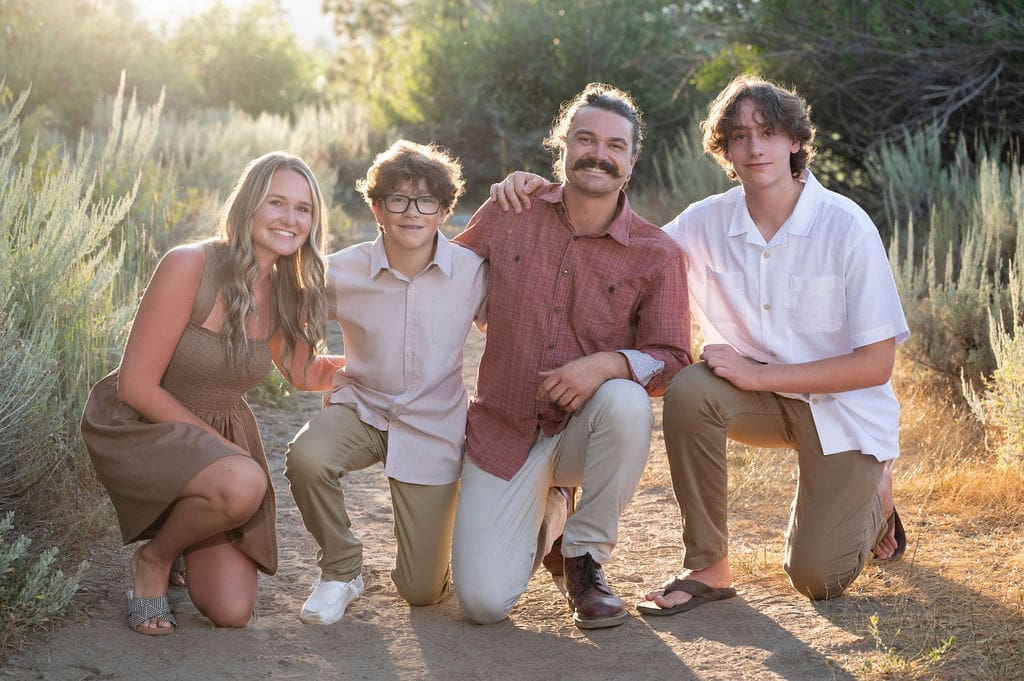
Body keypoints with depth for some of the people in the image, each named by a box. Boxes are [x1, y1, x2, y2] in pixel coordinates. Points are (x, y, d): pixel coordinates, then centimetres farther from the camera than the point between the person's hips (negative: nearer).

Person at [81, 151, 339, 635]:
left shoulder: (286, 294, -3)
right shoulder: (189, 266, -22)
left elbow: (305, 373, 17)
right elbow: (136, 386, -21)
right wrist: (223, 446, -18)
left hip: (220, 434, 6)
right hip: (139, 428, -5)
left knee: (231, 612, -3)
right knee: (243, 484, -37)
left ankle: (180, 533, 29)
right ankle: (154, 558, -6)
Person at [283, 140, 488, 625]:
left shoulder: (471, 272, -10)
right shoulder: (342, 272, -11)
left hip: (433, 426, 0)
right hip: (361, 408, 0)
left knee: (422, 592, -2)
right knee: (306, 457, -37)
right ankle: (341, 571, -7)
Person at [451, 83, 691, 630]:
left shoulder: (657, 255, -6)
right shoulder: (508, 213, -1)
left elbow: (671, 359, -9)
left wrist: (609, 363, -26)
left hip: (586, 430, -1)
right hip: (504, 429, 1)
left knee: (627, 402, -38)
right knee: (483, 602, -13)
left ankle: (584, 557, -11)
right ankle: (546, 515, 24)